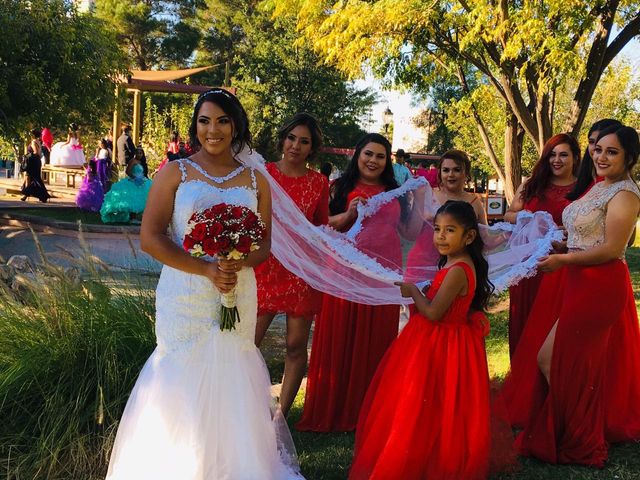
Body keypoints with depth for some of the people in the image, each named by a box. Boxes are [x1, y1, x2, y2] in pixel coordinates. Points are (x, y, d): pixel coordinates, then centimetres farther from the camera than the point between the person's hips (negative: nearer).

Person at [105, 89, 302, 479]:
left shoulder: (255, 180, 8)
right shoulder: (176, 172, 0)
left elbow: (265, 243, 10)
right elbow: (150, 237, -7)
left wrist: (238, 265, -13)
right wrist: (206, 270, -16)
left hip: (238, 296, 2)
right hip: (184, 297, -2)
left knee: (231, 377, 7)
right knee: (182, 376, 2)